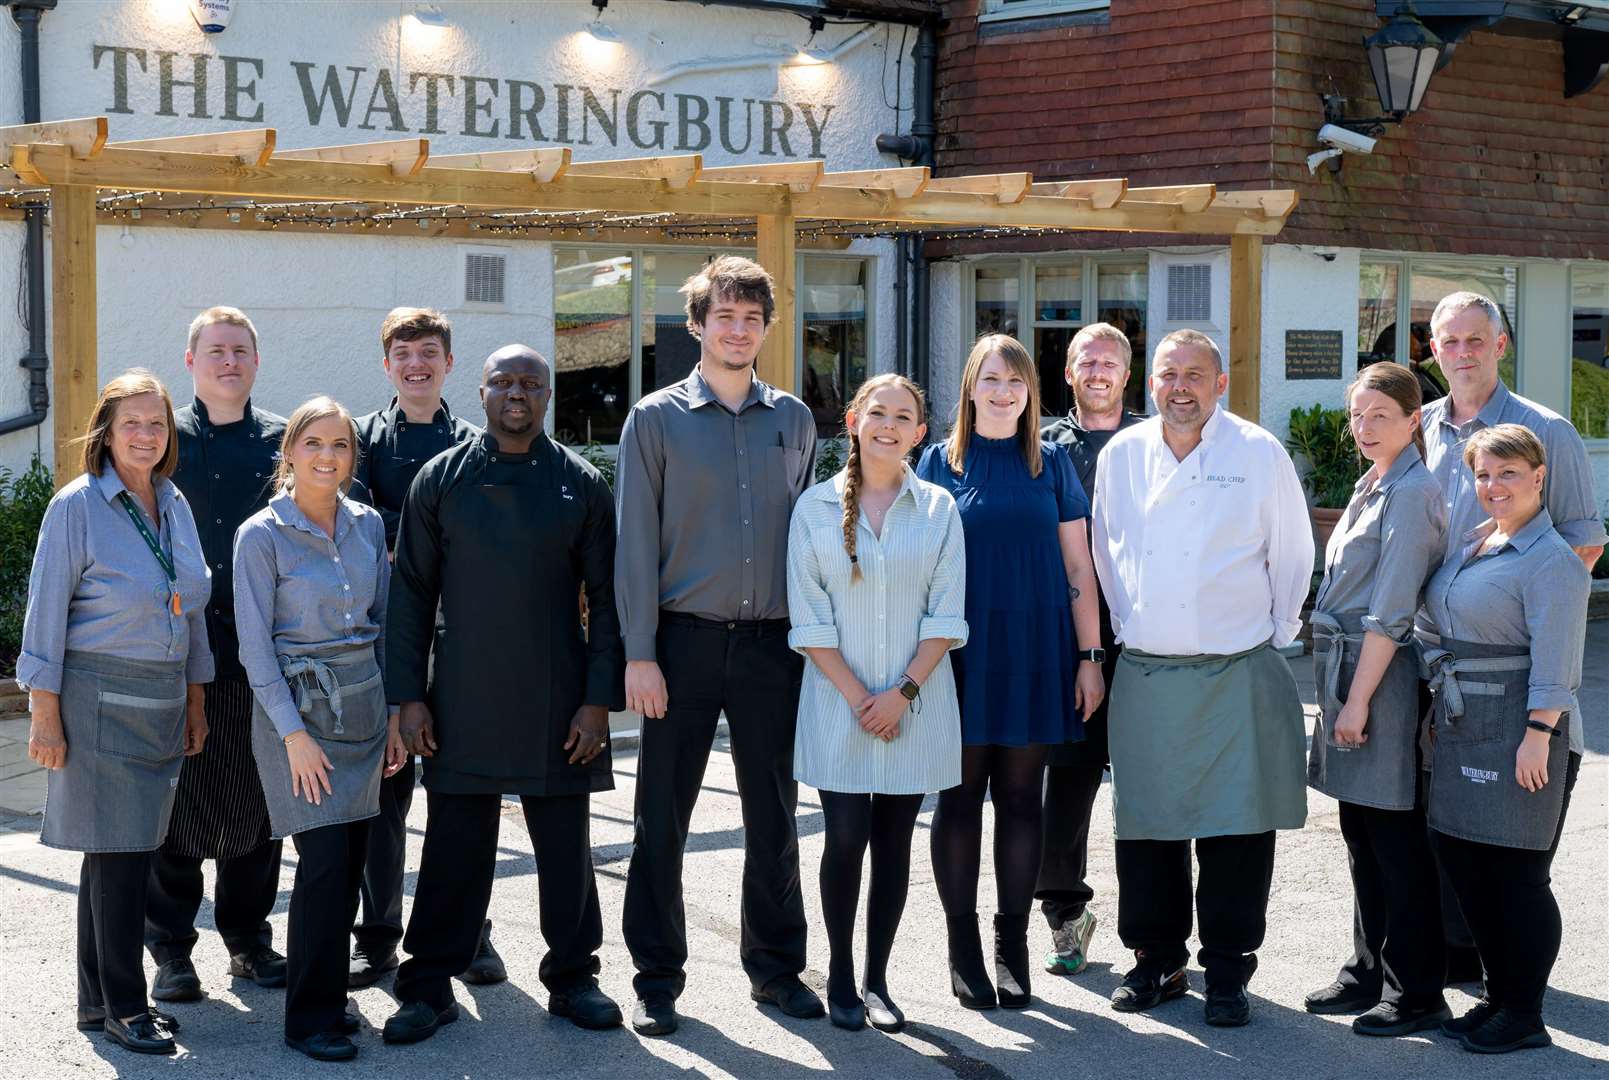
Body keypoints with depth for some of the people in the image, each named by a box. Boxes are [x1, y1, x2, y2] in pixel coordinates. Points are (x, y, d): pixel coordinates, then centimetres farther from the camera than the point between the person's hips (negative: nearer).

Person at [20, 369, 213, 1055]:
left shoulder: (173, 505, 11)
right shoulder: (77, 506, -7)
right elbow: (46, 613, -7)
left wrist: (194, 702, 16)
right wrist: (44, 714, -10)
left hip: (162, 699, 6)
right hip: (100, 698, -6)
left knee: (121, 850, 11)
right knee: (117, 848, -5)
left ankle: (100, 1002, 19)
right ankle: (121, 1006, 6)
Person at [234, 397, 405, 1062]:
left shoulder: (368, 526, 8)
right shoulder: (261, 535, -7)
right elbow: (255, 644, -8)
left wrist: (393, 712, 10)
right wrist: (294, 733, -12)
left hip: (364, 703, 5)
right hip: (298, 705, -5)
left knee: (351, 860, 6)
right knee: (325, 860, -10)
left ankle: (328, 993, 21)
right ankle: (311, 1018, 2)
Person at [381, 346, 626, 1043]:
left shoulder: (580, 484, 4)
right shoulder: (441, 480, 3)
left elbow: (606, 598, 4)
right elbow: (411, 593, 4)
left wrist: (599, 699, -3)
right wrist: (410, 697, -1)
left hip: (559, 704, 1)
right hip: (463, 700, 0)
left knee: (566, 844, 9)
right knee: (455, 844, 4)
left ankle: (572, 978, 24)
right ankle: (429, 986, 16)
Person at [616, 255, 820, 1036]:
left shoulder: (794, 420, 9)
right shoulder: (656, 419, 0)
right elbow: (637, 542, -3)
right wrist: (639, 654, -8)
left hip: (773, 643, 3)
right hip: (684, 640, -2)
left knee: (773, 816, 10)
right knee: (662, 820, 3)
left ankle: (775, 965, 23)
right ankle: (657, 979, 14)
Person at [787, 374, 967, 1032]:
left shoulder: (937, 509, 4)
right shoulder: (816, 508, 2)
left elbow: (946, 617, 0)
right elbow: (809, 620, -1)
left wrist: (903, 691, -10)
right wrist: (857, 695, -9)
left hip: (915, 701, 1)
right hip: (839, 701, -1)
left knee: (893, 842, 5)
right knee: (845, 838, -4)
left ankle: (876, 980, 15)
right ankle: (840, 977, 12)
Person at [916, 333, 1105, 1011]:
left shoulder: (1051, 464, 6)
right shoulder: (941, 461, 4)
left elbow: (1078, 568, 7)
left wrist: (1089, 657, 1)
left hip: (1035, 651, 1)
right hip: (962, 649, -1)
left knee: (1021, 797, 5)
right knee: (961, 795, 3)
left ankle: (1012, 944, 14)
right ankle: (962, 946, 13)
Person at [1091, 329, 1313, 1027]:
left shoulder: (1259, 453, -2)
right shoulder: (1121, 455, 5)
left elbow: (1292, 557, 4)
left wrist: (1273, 636, 5)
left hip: (1238, 674, -2)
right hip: (1145, 675, 3)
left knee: (1237, 830, 0)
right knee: (1146, 824, 8)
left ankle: (1227, 971, 12)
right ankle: (1157, 961, 23)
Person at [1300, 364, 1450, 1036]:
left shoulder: (1413, 492, -14)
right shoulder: (1372, 487, 16)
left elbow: (1390, 611, -18)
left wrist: (1359, 699, -19)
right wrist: (1343, 695, 16)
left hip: (1384, 677, -9)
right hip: (1348, 672, 9)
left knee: (1396, 840, -3)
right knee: (1361, 835, 14)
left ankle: (1416, 993, 5)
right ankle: (1370, 973, 24)